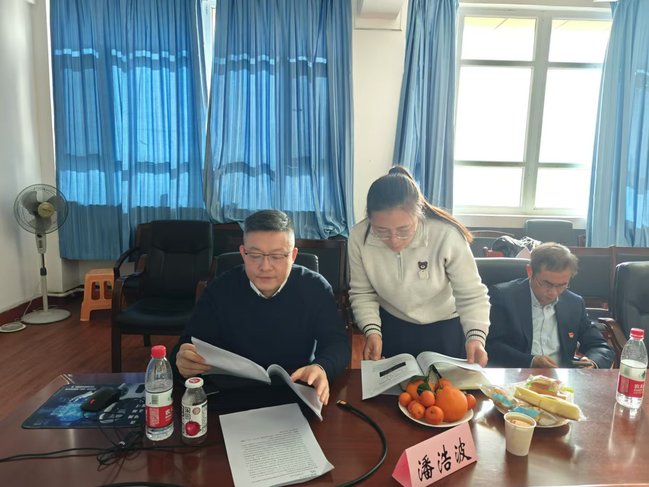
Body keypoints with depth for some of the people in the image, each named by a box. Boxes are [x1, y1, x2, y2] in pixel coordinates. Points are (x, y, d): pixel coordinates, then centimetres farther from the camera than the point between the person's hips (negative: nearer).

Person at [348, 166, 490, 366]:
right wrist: (372, 331, -23)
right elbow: (362, 293, -10)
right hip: (390, 328, 2)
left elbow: (471, 295, -20)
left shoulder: (447, 236, -30)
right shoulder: (359, 237, -22)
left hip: (443, 329, -1)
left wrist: (476, 336, -35)